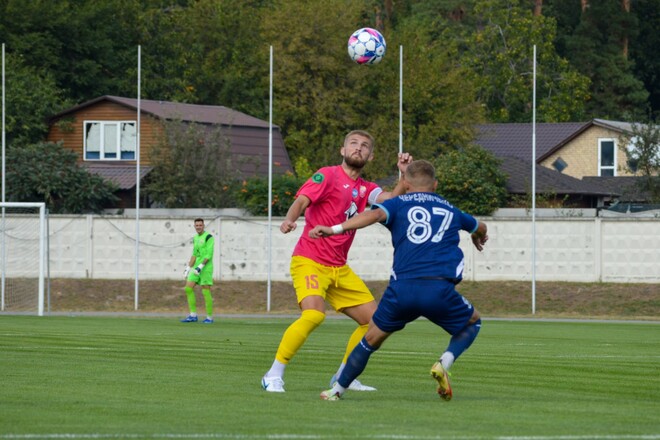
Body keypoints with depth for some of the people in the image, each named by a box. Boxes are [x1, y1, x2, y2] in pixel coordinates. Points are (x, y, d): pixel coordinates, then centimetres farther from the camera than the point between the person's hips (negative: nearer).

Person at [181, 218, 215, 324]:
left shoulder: (208, 237, -8)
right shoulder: (196, 238, 16)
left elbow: (209, 254, -15)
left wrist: (201, 266, -23)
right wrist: (188, 268, 17)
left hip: (206, 267, -8)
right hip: (196, 267, 8)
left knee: (206, 291, -7)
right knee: (188, 288, -1)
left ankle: (210, 317, 2)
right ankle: (193, 316, 3)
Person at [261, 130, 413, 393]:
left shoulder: (365, 189, 14)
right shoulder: (328, 175, -5)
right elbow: (301, 201, -18)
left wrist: (405, 174, -14)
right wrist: (289, 220, -38)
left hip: (339, 268, 8)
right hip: (309, 260, -8)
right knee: (314, 314, -29)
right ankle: (274, 376, -21)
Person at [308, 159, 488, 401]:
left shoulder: (399, 204, 16)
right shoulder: (450, 210, 26)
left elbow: (376, 214, -7)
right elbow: (480, 227, 47)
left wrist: (335, 229, -14)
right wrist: (479, 237, 71)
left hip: (401, 288, 0)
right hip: (440, 289, 0)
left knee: (372, 338, 21)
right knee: (473, 322, 27)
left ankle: (337, 390, 27)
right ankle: (444, 363, 2)